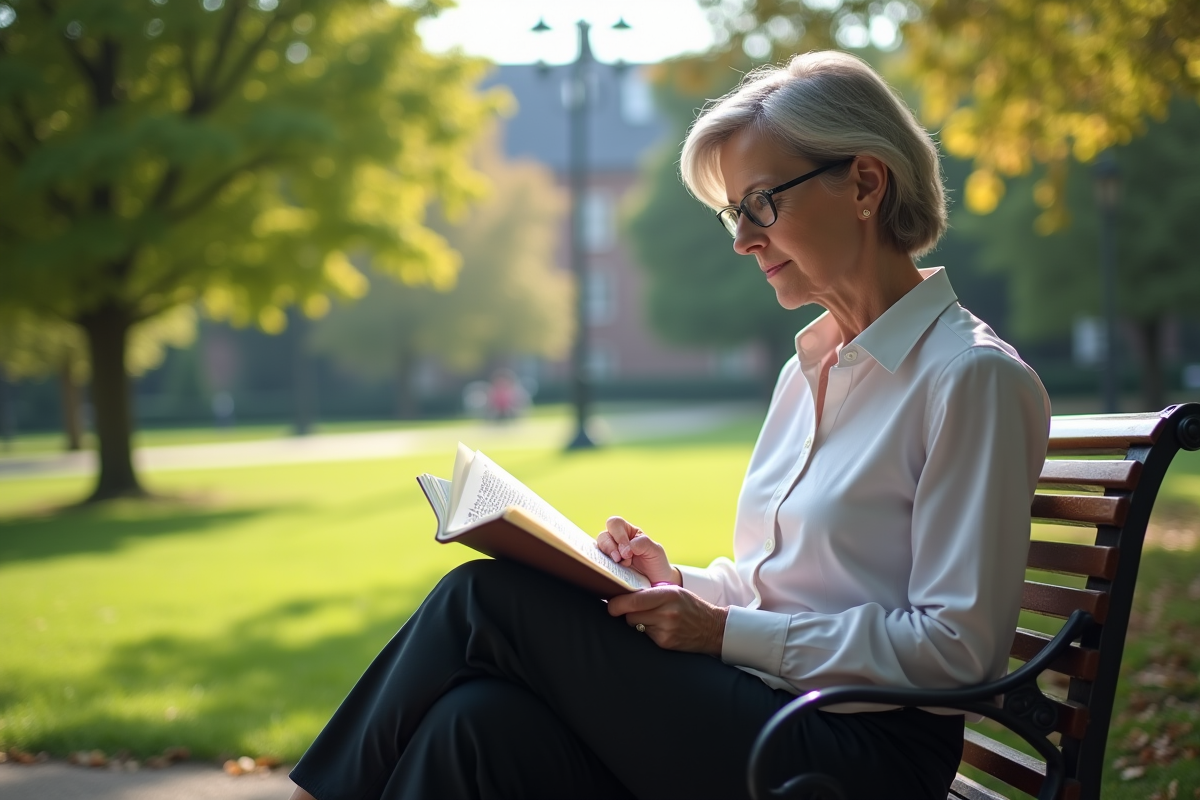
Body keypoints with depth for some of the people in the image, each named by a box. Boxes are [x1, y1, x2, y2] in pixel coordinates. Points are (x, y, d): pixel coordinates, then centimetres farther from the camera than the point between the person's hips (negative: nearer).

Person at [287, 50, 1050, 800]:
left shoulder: (973, 378, -9)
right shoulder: (811, 366, 17)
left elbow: (958, 644, -15)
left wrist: (725, 630, -15)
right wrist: (682, 585, 3)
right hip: (766, 719, 7)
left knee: (491, 600, -16)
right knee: (484, 723, -22)